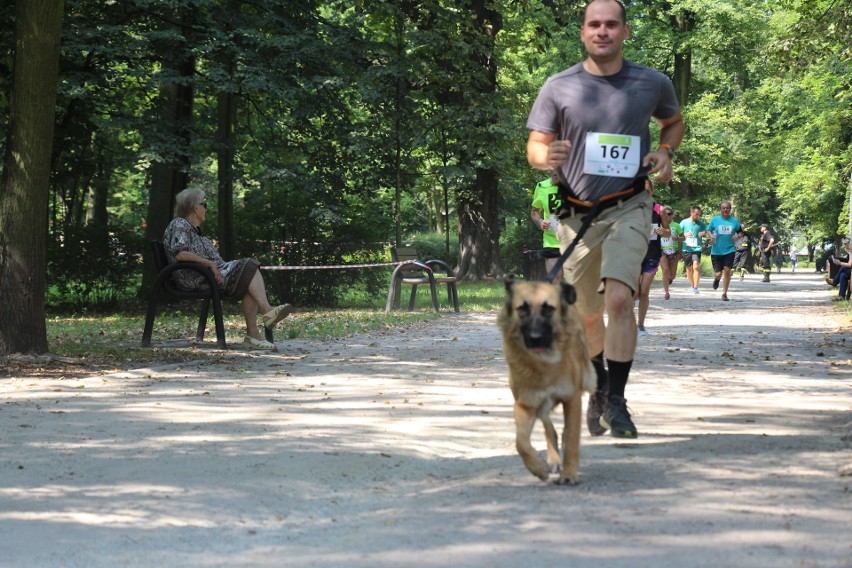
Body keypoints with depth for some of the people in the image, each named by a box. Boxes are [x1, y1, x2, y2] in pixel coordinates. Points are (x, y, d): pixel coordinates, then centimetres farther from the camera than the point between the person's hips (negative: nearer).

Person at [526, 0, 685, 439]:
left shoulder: (653, 84, -1)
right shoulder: (558, 88, -4)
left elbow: (674, 122, 19)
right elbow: (534, 147, -3)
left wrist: (665, 151, -3)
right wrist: (546, 157, -27)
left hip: (627, 209, -1)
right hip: (576, 213, 2)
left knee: (618, 298, -23)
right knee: (587, 315, 13)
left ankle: (616, 402, -15)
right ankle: (599, 389, 37)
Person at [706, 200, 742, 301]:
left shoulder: (734, 221, 3)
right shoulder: (715, 220, 2)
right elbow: (708, 230, 11)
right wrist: (711, 236, -10)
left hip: (729, 250, 0)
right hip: (716, 251, 0)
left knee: (727, 270, -13)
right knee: (718, 274, -1)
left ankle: (724, 293, -2)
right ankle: (717, 279, 39)